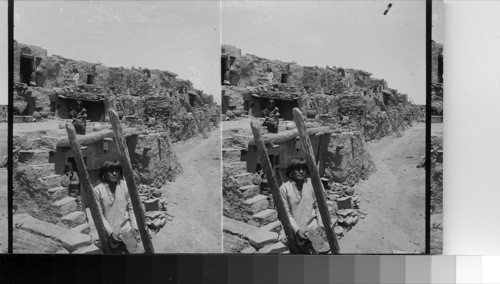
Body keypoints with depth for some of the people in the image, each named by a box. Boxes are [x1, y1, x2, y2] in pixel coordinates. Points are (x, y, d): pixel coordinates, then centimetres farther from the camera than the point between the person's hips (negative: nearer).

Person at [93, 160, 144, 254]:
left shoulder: (124, 185, 2)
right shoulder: (98, 190, -4)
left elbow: (131, 208, 5)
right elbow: (99, 215, -4)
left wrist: (134, 227, -4)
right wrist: (111, 232, -10)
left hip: (127, 228, 2)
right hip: (111, 231, -1)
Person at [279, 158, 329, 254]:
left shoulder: (310, 184, 4)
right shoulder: (284, 188, -4)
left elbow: (317, 207, 9)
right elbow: (286, 213, -4)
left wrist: (320, 225, -1)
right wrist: (297, 230, -11)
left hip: (313, 226, 2)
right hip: (298, 229, -2)